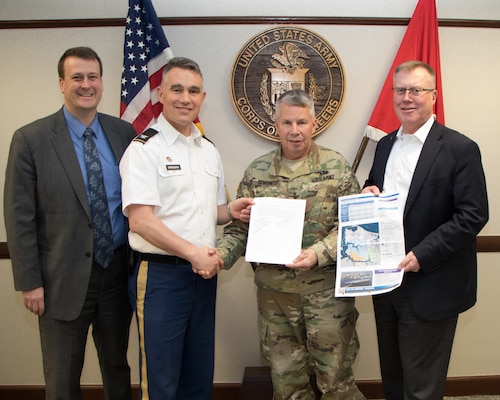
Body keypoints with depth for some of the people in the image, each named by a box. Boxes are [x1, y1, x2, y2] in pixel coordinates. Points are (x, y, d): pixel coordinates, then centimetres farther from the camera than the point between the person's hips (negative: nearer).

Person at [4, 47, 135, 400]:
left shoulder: (124, 132, 1)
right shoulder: (31, 139, -7)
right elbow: (19, 217, -6)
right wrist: (30, 282, -7)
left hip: (118, 271, 3)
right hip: (64, 278, -2)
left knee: (118, 367, 20)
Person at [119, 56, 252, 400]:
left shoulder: (210, 150, 12)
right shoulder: (145, 148, -8)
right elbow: (140, 219, -16)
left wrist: (231, 211, -1)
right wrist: (194, 253, -19)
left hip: (204, 271, 6)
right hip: (161, 274, -6)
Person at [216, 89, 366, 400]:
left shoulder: (337, 167, -2)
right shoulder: (257, 172, 4)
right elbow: (241, 228, 7)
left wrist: (319, 253, -21)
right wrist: (220, 254, -10)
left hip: (327, 289, -2)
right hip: (275, 292, 2)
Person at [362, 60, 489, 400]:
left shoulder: (460, 149, -10)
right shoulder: (385, 144, 10)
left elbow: (473, 215, -15)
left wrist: (421, 256, -22)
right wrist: (369, 192, -4)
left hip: (429, 287, -6)